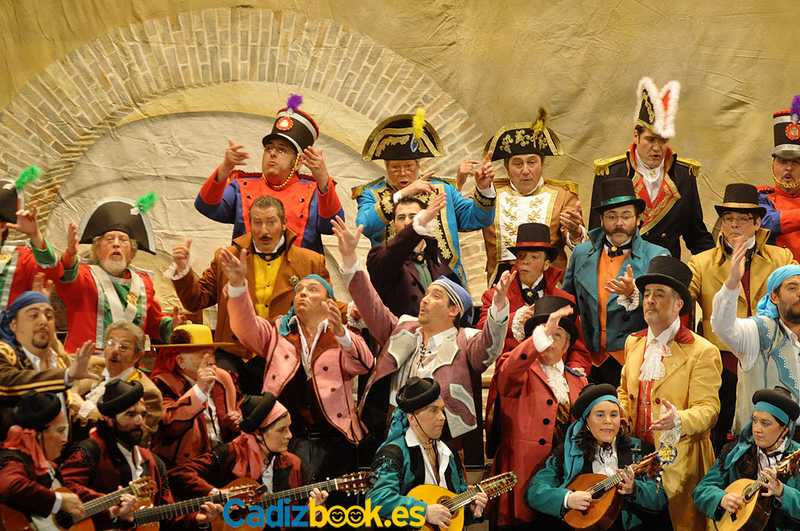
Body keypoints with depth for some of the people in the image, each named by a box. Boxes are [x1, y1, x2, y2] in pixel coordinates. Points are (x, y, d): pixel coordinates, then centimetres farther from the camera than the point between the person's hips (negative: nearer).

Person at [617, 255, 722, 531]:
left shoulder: (702, 352, -8)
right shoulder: (633, 343, 12)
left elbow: (708, 409, -13)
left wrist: (679, 420, -32)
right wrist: (619, 412, 3)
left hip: (679, 463, -5)